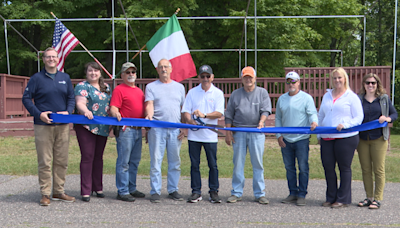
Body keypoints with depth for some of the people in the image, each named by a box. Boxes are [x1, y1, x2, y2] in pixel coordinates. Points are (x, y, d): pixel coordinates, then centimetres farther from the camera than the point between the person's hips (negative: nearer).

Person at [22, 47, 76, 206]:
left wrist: (68, 111, -5)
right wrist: (39, 114, -13)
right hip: (43, 126, -4)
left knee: (62, 161, 8)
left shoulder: (65, 78, 12)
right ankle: (45, 194, 8)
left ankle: (59, 191, 19)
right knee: (44, 161, -1)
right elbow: (26, 98, 0)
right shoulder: (36, 78, 1)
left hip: (63, 126, 4)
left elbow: (71, 97, 14)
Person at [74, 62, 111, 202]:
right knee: (87, 157, -5)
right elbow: (80, 103, -17)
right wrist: (85, 111, -37)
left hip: (103, 128, 6)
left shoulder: (106, 87, 16)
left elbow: (110, 105, 21)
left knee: (98, 157, 12)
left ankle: (98, 187, 22)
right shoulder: (82, 86, -2)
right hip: (86, 126, -6)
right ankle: (85, 191, 1)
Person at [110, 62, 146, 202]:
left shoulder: (139, 91, 20)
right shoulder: (119, 90, -4)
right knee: (124, 162, -4)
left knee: (135, 161, 13)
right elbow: (113, 107, -14)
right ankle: (123, 192, 2)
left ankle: (132, 189, 23)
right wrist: (116, 113, -35)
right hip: (125, 130, -8)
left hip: (138, 130, 8)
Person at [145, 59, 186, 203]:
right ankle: (155, 192, 4)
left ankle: (173, 190, 16)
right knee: (155, 161, -2)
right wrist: (149, 115, -25)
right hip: (157, 129, -2)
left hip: (175, 130, 2)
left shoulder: (179, 87, 17)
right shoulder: (151, 87, 11)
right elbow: (149, 105, -3)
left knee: (175, 162, 6)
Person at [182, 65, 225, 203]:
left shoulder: (218, 93, 3)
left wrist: (204, 115, -23)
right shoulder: (192, 92, 9)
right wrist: (190, 120, -17)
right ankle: (196, 192, 13)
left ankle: (214, 192, 13)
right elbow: (185, 111, 5)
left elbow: (219, 113, -7)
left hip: (210, 135, -1)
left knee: (213, 165, 3)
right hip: (194, 134, 2)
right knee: (194, 164, 5)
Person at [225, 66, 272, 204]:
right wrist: (228, 133, 5)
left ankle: (259, 194, 7)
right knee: (238, 163, 3)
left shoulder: (262, 92, 10)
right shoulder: (235, 94, 13)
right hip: (239, 132, 1)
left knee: (258, 163, 0)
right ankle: (237, 193, 11)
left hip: (257, 133, -1)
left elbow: (265, 110, -1)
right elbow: (229, 115, 12)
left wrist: (261, 122, -21)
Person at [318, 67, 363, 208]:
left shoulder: (352, 96, 2)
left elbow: (359, 117, -2)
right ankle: (331, 197, 21)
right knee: (328, 167, 7)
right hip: (327, 138, 5)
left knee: (344, 168, 2)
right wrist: (319, 134, 16)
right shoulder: (327, 96, 18)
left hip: (346, 138, -5)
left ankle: (343, 199, 12)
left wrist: (345, 124, -18)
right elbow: (321, 116, 24)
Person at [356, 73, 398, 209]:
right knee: (366, 170, 7)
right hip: (362, 139, 2)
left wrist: (387, 118, -12)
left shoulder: (384, 98, 5)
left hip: (379, 139, -2)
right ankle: (369, 197, 18)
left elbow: (394, 114, 9)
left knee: (379, 170, -1)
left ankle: (378, 199, 6)